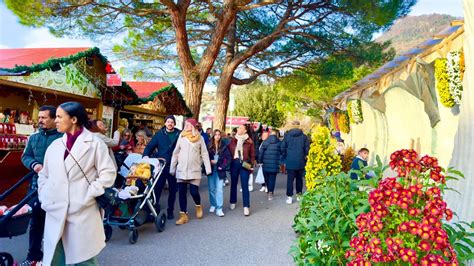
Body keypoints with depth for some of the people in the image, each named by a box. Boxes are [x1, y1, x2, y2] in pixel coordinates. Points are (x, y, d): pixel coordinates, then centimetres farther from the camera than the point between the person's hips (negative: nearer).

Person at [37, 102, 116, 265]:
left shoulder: (94, 143, -3)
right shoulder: (54, 145, 12)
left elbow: (108, 173, -7)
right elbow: (44, 175, 19)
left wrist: (88, 195, -12)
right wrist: (44, 198, 6)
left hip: (83, 213, -4)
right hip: (55, 214, 5)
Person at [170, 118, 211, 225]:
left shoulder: (199, 138, 1)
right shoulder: (181, 136, 4)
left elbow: (204, 154, 2)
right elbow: (175, 153, 7)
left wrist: (208, 168, -3)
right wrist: (172, 168, 5)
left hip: (195, 170, -2)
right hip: (181, 170, 2)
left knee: (194, 191, -6)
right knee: (182, 192, 1)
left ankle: (198, 206, 25)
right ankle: (183, 215, 12)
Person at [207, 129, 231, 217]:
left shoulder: (223, 146, 0)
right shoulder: (209, 146, 1)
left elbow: (228, 158, 0)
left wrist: (223, 167, -8)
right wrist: (210, 161, -13)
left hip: (219, 170, -1)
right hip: (211, 170, 1)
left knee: (219, 189, -5)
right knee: (211, 188, 10)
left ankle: (219, 208, -3)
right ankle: (213, 205, 26)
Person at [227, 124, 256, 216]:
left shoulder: (249, 141, 0)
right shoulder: (233, 140, 5)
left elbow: (252, 154, 1)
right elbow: (228, 151, 2)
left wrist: (251, 165, -4)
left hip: (244, 164, -3)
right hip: (234, 163, 3)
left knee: (245, 185, -4)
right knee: (233, 183, 14)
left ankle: (246, 207, -2)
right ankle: (233, 202, 31)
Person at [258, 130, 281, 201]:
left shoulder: (265, 142, 2)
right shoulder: (279, 143, 2)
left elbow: (260, 152, 0)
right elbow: (281, 153, -1)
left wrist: (260, 161, 8)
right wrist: (280, 161, 5)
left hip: (266, 164, 1)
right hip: (274, 164, -1)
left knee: (267, 178, 15)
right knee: (272, 178, 2)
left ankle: (269, 191, 24)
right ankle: (270, 192, -9)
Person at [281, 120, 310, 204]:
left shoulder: (287, 135, -2)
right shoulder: (304, 136, -2)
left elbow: (283, 148, -2)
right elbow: (307, 148, -3)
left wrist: (285, 158, 9)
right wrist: (305, 157, 11)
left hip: (290, 161, -1)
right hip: (300, 162, 1)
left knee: (290, 179, 3)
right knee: (299, 178, 14)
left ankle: (289, 197, 1)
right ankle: (299, 195, 22)